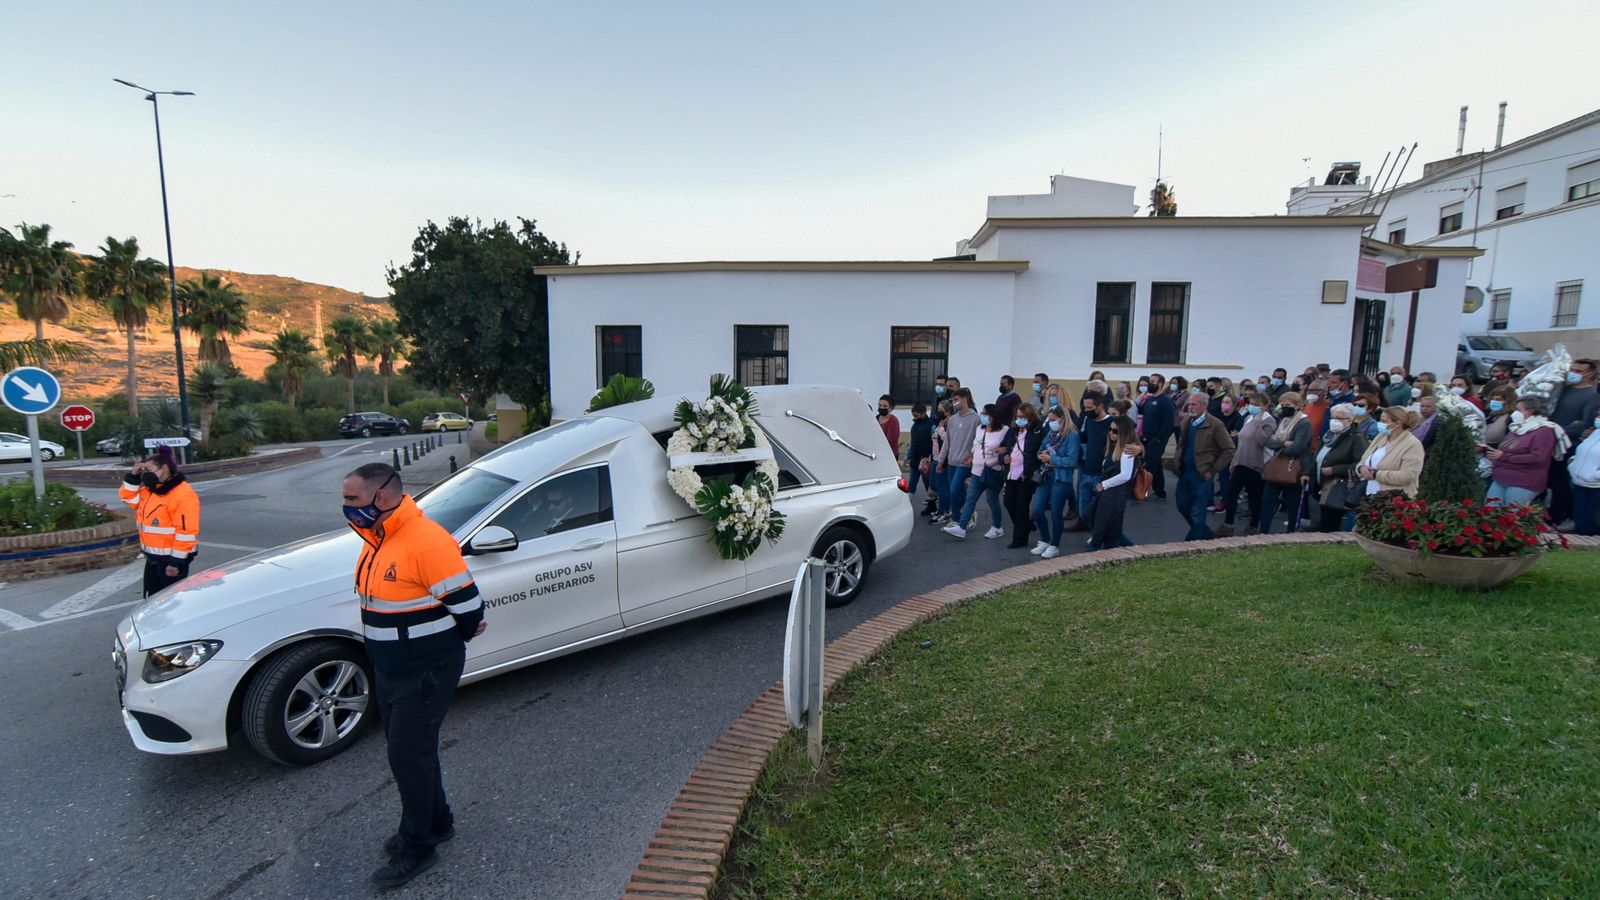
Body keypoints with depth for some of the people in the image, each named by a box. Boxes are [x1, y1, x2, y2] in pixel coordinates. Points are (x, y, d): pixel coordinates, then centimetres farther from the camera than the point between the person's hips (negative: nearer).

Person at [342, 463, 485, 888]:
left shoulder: (427, 541, -26)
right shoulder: (377, 539, 4)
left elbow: (468, 607, -24)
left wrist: (440, 641, -4)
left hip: (427, 672, -9)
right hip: (389, 669, 9)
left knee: (409, 756, 1)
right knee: (407, 750, 20)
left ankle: (417, 846, 21)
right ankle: (436, 823, 39)